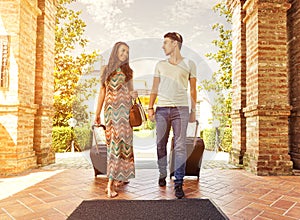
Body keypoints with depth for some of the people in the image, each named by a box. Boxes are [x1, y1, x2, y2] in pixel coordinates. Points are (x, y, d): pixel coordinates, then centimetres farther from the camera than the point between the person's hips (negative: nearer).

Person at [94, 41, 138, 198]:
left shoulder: (128, 71, 15)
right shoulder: (105, 69, 13)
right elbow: (102, 92, 12)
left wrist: (133, 94, -5)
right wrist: (97, 113, 8)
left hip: (124, 110, 0)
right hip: (110, 109, 0)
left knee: (119, 141, -7)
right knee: (113, 142, -1)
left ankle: (111, 182, -3)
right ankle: (118, 178, 13)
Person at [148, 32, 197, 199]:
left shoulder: (189, 64, 9)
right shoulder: (160, 65, 15)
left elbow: (193, 89, 11)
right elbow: (155, 88, 14)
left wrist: (193, 110, 6)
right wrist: (150, 107, 4)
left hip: (181, 109, -2)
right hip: (162, 108, 3)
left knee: (180, 146, -7)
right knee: (160, 144, 6)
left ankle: (179, 183, 0)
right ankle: (162, 175, 24)